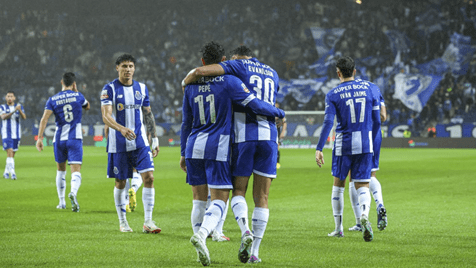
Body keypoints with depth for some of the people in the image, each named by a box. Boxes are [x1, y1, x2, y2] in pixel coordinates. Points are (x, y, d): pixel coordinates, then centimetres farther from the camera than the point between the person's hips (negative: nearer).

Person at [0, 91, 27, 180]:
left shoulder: (19, 107, 6)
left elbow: (24, 117, -10)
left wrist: (20, 110, -30)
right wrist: (14, 111, -32)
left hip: (16, 135, 3)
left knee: (12, 154, 9)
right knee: (10, 152, -16)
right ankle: (12, 173, -23)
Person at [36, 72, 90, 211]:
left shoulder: (52, 100, 0)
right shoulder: (78, 96, 1)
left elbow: (44, 118, -11)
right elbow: (87, 106, 23)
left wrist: (40, 138, -13)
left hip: (59, 139, 2)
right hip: (75, 139, -2)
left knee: (61, 170, 20)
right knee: (76, 171, -9)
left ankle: (61, 202, 25)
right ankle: (73, 193, -40)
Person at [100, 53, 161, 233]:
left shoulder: (142, 88, 7)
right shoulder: (109, 89, -7)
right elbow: (106, 116, -18)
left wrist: (155, 139, 13)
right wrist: (122, 129, -36)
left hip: (140, 142, 3)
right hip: (118, 144, -3)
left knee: (149, 177, -10)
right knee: (120, 182, 5)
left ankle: (148, 222, -6)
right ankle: (122, 222, 19)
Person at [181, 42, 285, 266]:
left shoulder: (191, 85, 9)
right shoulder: (229, 82, -5)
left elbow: (186, 122, 15)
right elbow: (254, 105, -9)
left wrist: (184, 153, 23)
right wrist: (278, 113, 9)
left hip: (194, 147, 4)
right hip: (218, 148, -4)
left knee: (199, 199, 11)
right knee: (219, 200, -3)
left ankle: (201, 250, 9)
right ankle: (201, 234, -29)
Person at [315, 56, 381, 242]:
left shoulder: (333, 95, -4)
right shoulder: (369, 88, 4)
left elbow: (328, 123, -13)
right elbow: (376, 121, 6)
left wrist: (319, 149, -12)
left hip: (343, 144, -1)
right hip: (365, 144, 1)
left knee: (338, 183, 15)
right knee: (362, 185, 4)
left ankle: (338, 228, 20)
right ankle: (364, 214, -27)